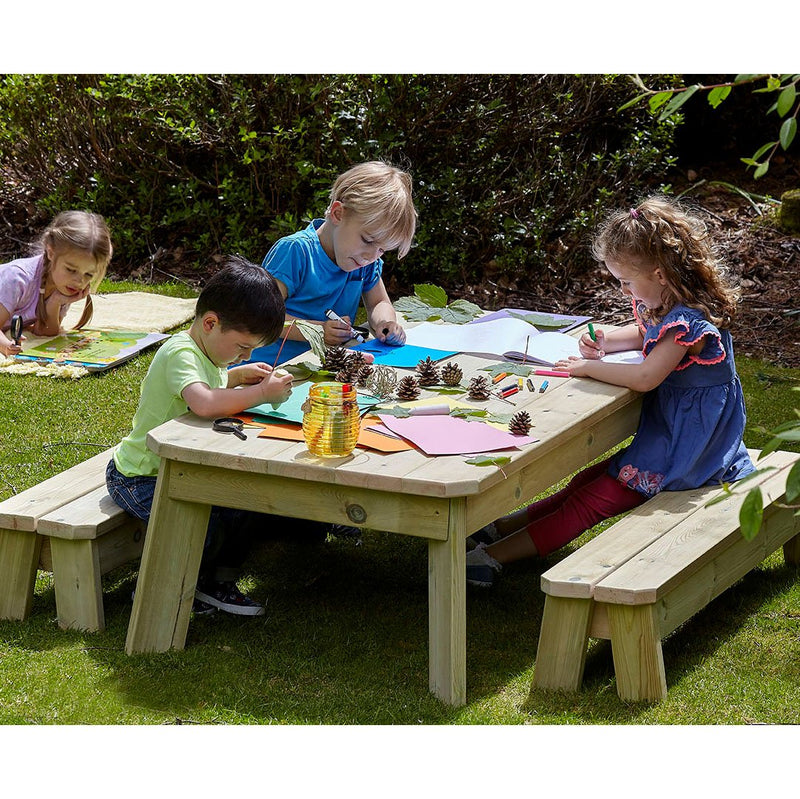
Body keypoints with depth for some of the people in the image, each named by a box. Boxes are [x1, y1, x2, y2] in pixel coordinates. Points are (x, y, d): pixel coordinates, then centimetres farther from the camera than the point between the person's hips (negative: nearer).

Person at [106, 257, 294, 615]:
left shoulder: (202, 351, 6)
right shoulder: (181, 353, -27)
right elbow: (205, 403, -47)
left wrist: (237, 376, 11)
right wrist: (262, 392, -36)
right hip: (139, 479, -10)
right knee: (215, 518, -25)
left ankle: (219, 582, 15)